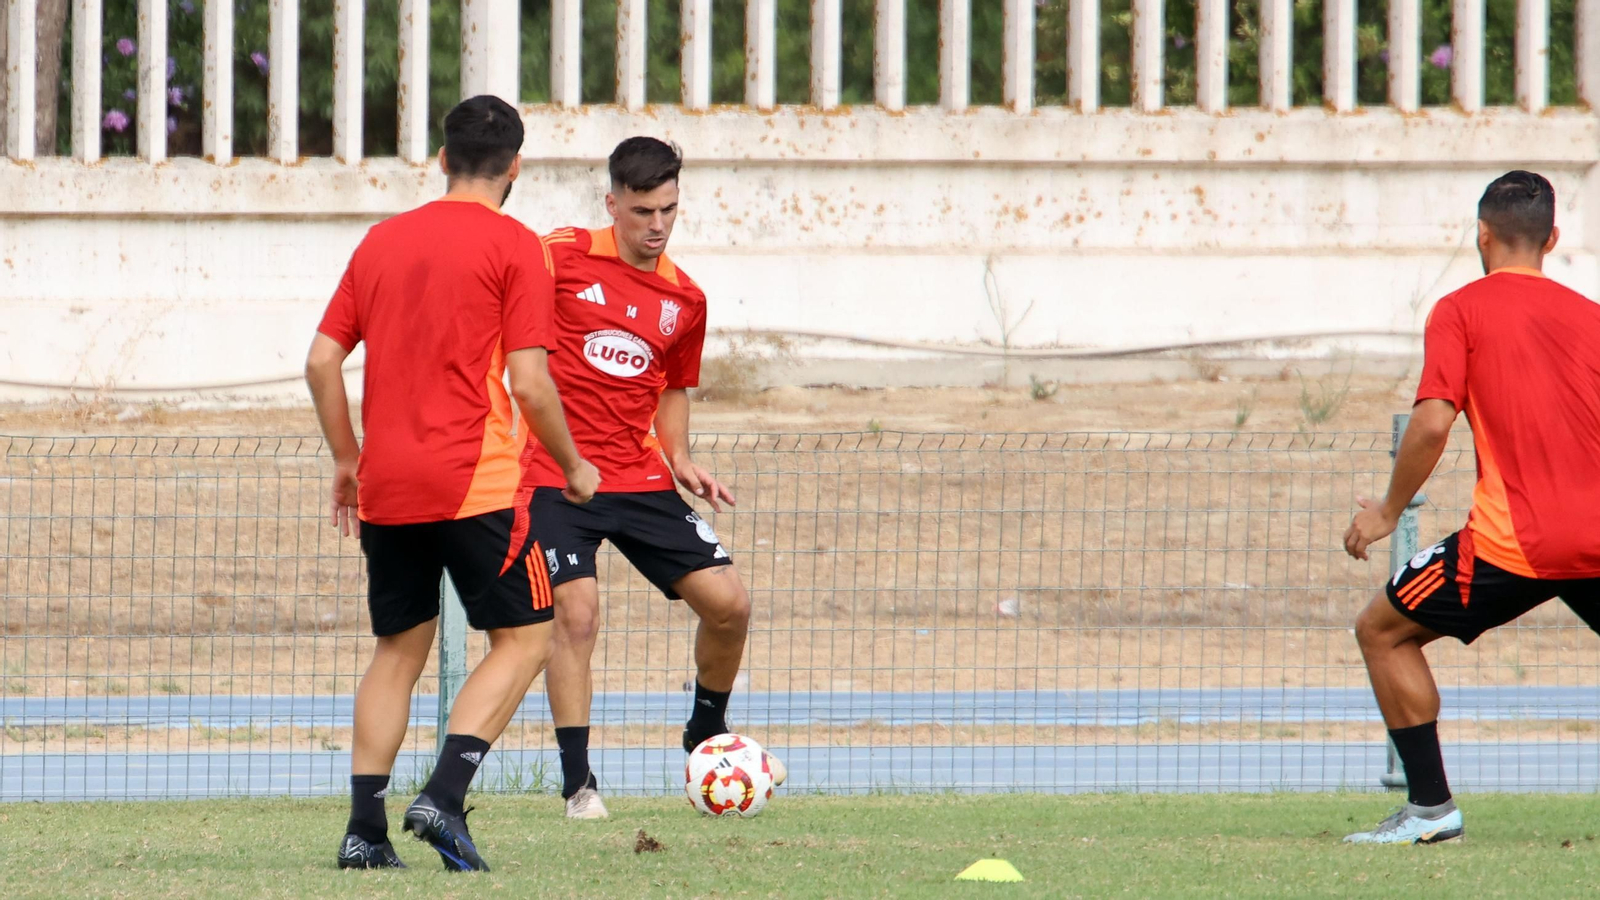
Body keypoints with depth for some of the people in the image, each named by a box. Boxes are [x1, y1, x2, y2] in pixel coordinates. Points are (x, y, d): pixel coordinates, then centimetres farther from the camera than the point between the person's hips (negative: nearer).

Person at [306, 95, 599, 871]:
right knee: (522, 640, 4)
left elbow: (322, 360, 11)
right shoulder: (514, 246, -3)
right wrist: (573, 468, 6)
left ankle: (364, 828, 6)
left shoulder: (383, 240, 12)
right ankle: (444, 797, -13)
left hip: (385, 486, 5)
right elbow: (528, 382, -9)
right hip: (476, 482, -5)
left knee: (398, 651, 15)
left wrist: (347, 459, 22)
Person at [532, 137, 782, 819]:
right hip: (557, 478, -4)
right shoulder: (562, 257, -5)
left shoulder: (685, 301, 9)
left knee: (729, 603, -3)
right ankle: (577, 782, -7)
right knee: (576, 613, -18)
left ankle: (707, 735, 23)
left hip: (641, 480, 4)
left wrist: (680, 461, 6)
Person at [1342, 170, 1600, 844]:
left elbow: (1431, 425, -9)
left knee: (1382, 630, 13)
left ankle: (1431, 807, 6)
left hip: (1513, 541, -4)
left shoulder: (1462, 311, 1)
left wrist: (1388, 512, 4)